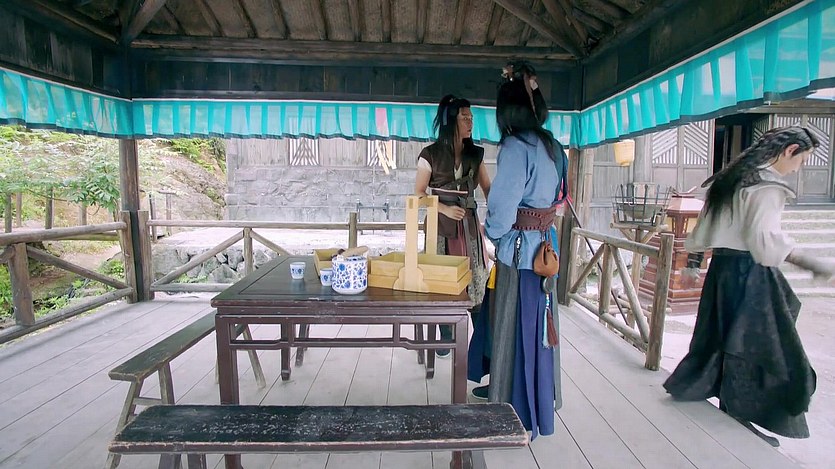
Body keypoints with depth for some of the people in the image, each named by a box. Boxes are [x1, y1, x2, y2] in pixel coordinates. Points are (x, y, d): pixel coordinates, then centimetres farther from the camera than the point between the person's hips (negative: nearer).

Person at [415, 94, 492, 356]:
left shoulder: (475, 154, 8)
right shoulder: (431, 154, -2)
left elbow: (488, 189, 6)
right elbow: (419, 193, -2)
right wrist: (445, 209, -15)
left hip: (470, 223, 3)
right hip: (442, 224, -3)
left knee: (476, 278, -1)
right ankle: (446, 339, 17)